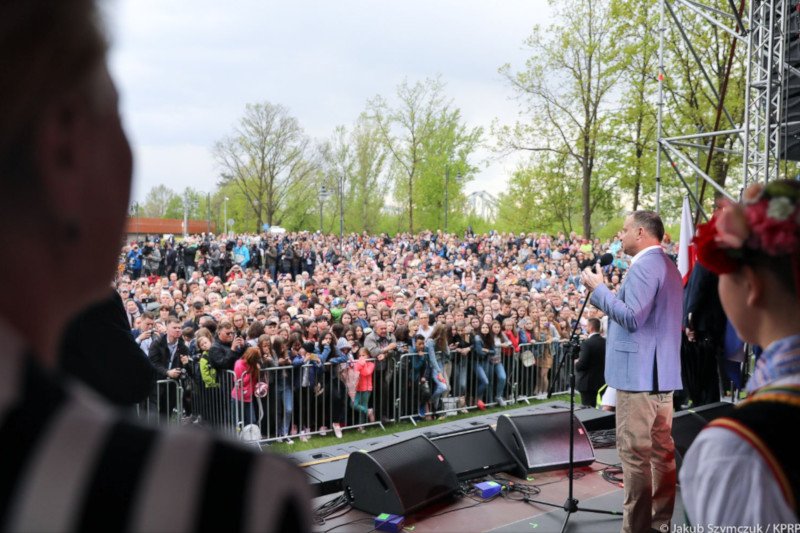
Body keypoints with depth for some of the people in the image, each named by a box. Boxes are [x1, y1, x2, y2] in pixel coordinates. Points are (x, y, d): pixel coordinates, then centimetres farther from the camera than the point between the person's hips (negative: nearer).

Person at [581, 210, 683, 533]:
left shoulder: (643, 265, -15)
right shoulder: (668, 266, 17)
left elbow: (632, 318, -22)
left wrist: (598, 288, -13)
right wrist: (606, 293, 18)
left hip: (639, 372, -10)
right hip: (662, 372, 10)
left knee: (635, 452, -5)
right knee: (661, 450, 13)